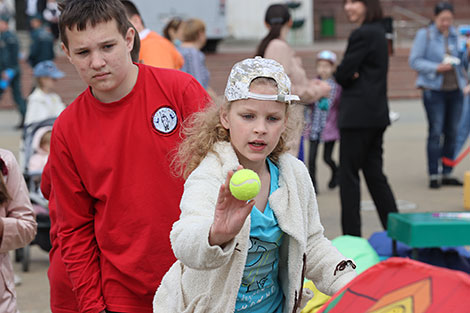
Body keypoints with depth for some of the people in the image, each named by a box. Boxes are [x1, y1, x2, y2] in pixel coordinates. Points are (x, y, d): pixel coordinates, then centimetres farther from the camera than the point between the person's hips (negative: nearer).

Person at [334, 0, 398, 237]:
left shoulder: (362, 35, -16)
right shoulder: (378, 32, 15)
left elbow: (342, 74, -15)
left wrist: (347, 77, 6)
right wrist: (353, 76, -4)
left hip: (358, 116, -9)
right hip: (377, 113, 9)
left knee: (348, 174, -1)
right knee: (374, 173, 12)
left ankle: (352, 235, 3)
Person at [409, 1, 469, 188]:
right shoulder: (424, 35, -2)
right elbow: (414, 61, -7)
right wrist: (436, 68, -18)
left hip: (455, 89, 5)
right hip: (434, 89, -5)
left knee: (451, 133, 6)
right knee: (435, 132, -8)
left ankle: (447, 173, 14)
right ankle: (433, 175, -4)